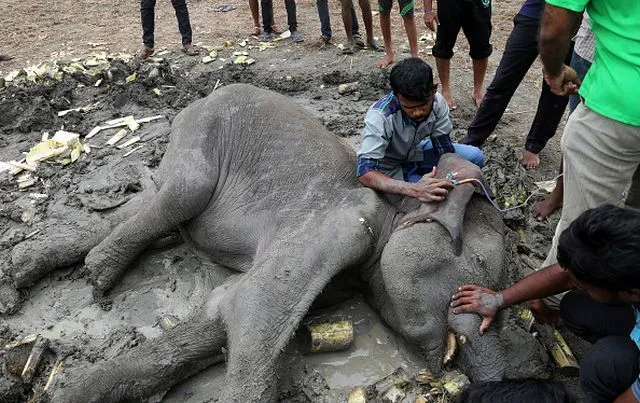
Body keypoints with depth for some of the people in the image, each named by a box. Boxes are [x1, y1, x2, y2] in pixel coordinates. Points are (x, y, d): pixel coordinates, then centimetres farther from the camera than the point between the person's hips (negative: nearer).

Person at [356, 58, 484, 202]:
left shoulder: (437, 102, -21)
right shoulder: (380, 116, -35)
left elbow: (445, 149, -11)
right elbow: (365, 172, -41)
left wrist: (449, 179, -31)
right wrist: (414, 189, -53)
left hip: (414, 153, 5)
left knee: (475, 156, -9)